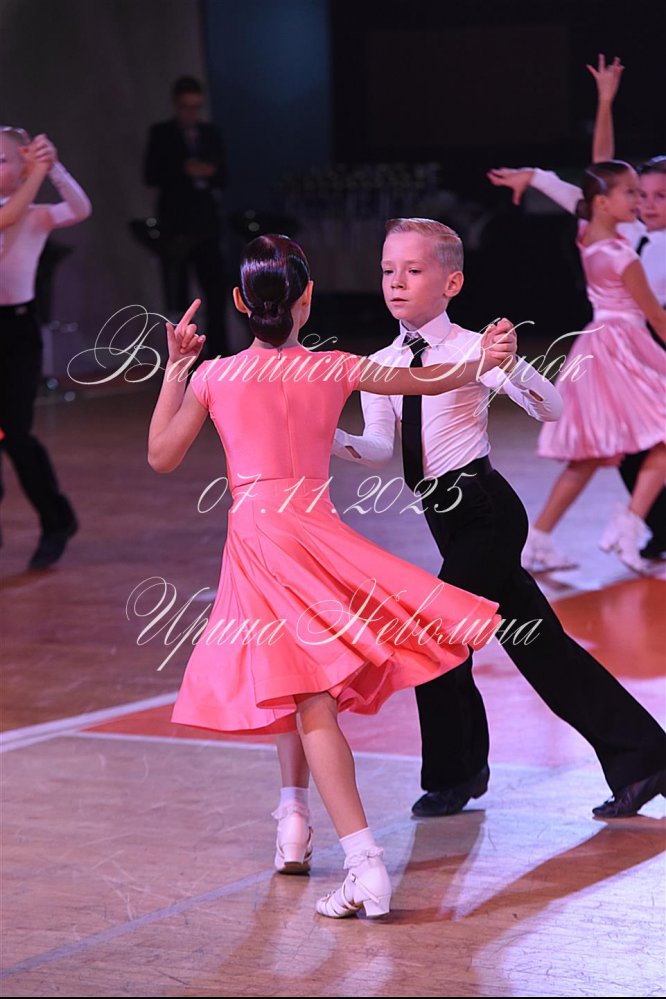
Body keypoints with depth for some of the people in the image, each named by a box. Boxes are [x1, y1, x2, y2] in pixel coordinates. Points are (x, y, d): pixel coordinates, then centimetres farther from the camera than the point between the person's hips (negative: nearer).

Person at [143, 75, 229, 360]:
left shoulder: (209, 133, 12)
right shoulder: (161, 134, 1)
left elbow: (222, 178, 12)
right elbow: (151, 176, -7)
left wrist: (207, 173, -10)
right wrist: (185, 171, -18)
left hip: (206, 224, 3)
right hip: (174, 227, -3)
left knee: (216, 294, -2)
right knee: (177, 301, -3)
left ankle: (219, 355, 3)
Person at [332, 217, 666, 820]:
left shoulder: (471, 350, -10)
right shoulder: (380, 366, 8)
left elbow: (553, 411, -17)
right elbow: (379, 447, -3)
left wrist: (509, 365, -34)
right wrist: (328, 441, -22)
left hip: (486, 513, -7)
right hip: (452, 519, 7)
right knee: (538, 642, 10)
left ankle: (453, 773, 11)